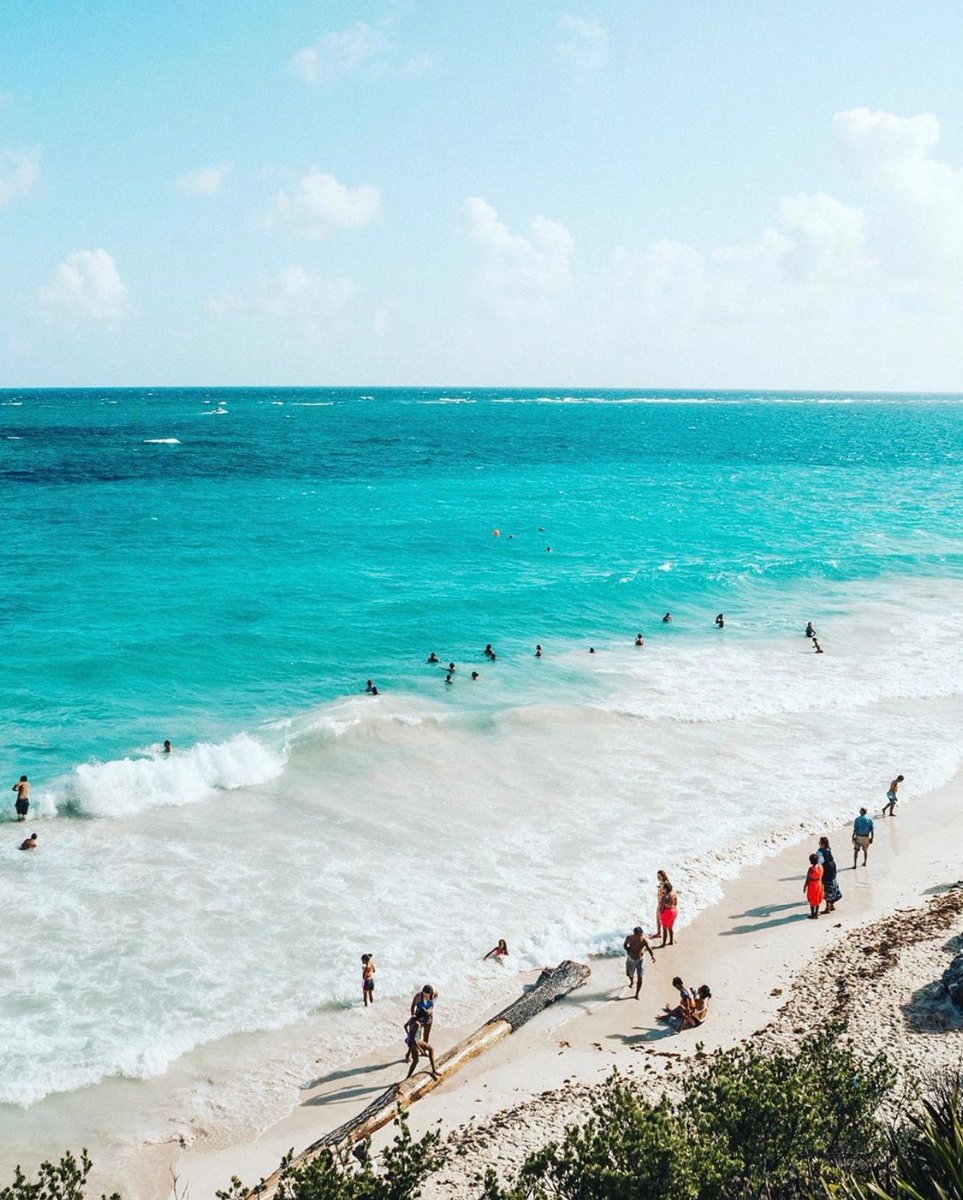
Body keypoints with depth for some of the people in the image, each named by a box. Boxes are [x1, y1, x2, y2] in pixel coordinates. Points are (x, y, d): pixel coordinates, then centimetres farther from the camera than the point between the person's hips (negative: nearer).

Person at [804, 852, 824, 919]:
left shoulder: (811, 869, -26)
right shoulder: (820, 866, -8)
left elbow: (808, 879, -19)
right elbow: (821, 876, 3)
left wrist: (805, 887, -8)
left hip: (812, 885, -6)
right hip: (819, 884, 6)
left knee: (812, 901, 8)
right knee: (818, 899, 19)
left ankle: (812, 914, 15)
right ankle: (816, 913, 29)